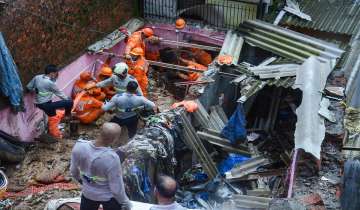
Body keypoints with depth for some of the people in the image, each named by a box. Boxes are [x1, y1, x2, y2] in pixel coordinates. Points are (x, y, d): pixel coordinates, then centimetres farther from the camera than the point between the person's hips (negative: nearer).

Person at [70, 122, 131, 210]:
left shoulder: (79, 146, -24)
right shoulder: (111, 158, -37)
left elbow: (73, 171, -4)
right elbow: (117, 188, -23)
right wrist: (125, 202, -4)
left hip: (88, 193, 4)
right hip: (109, 196, -4)